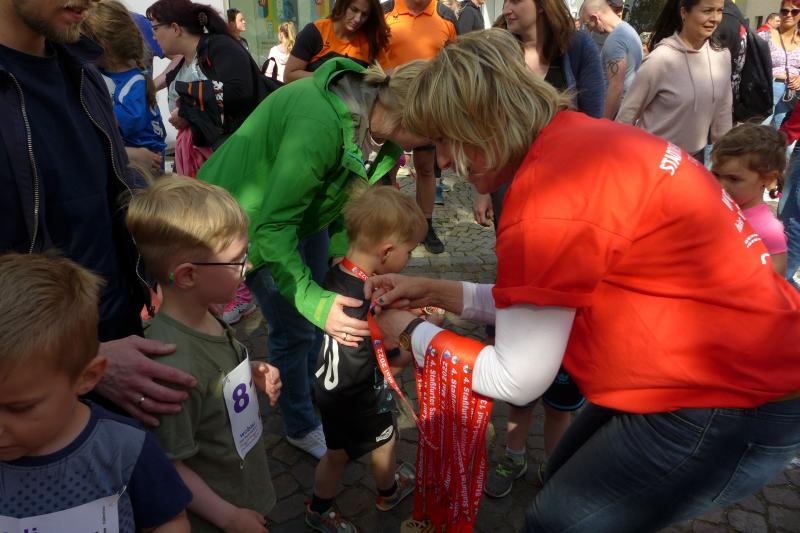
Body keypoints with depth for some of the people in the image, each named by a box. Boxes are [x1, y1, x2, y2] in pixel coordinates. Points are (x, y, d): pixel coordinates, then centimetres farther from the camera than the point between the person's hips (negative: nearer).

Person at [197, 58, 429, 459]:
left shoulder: (385, 133, -16)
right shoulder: (319, 124, -41)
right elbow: (273, 226, -38)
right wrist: (316, 301, -45)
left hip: (307, 206, 7)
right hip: (253, 213, -7)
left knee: (330, 311, 12)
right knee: (295, 328, -1)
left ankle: (319, 403, 36)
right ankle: (301, 426, 24)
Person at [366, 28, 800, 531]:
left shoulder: (551, 188, -27)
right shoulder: (576, 142, 2)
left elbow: (516, 380, -18)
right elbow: (542, 301, 8)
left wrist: (412, 332, -4)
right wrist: (437, 291, 6)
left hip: (734, 401, -9)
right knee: (567, 479, 22)